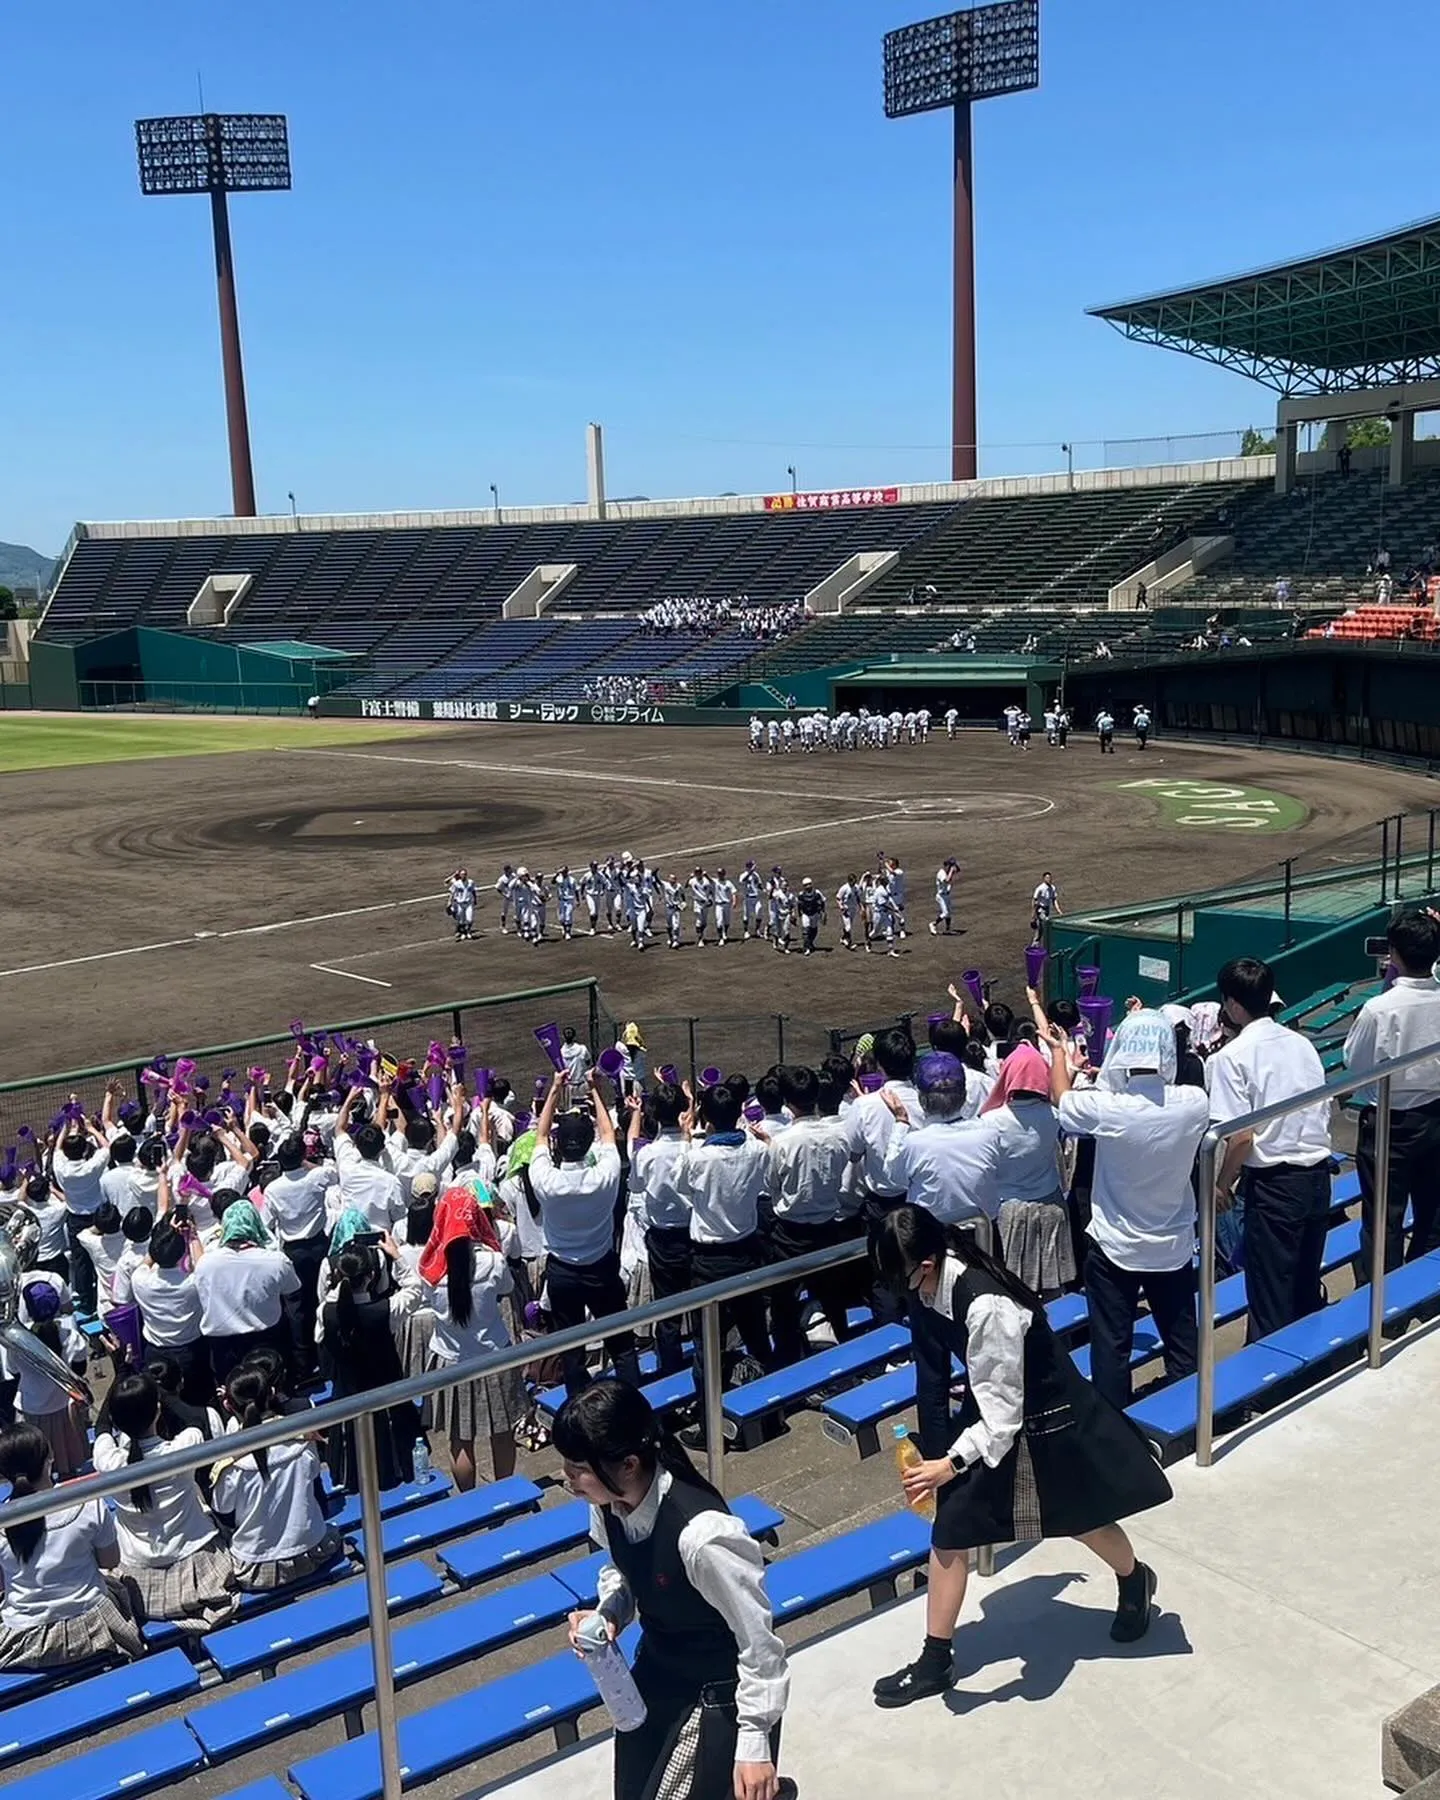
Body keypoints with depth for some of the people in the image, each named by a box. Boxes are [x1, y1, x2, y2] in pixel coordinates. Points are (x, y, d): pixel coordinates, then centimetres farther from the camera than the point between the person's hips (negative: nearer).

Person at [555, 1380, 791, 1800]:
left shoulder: (701, 1532, -36)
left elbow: (757, 1636, -24)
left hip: (720, 1692, -7)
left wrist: (755, 1743, -16)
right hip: (657, 1671, 7)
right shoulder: (607, 1503, -16)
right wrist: (608, 1614, -13)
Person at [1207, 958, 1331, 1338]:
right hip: (1318, 1175, 6)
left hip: (1273, 1183, -6)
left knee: (1270, 1297, 4)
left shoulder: (1233, 1056, -12)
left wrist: (1222, 1184, -3)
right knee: (1307, 1288, 20)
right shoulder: (1302, 1044, 8)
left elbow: (1242, 1135, -17)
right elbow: (1324, 1112, 12)